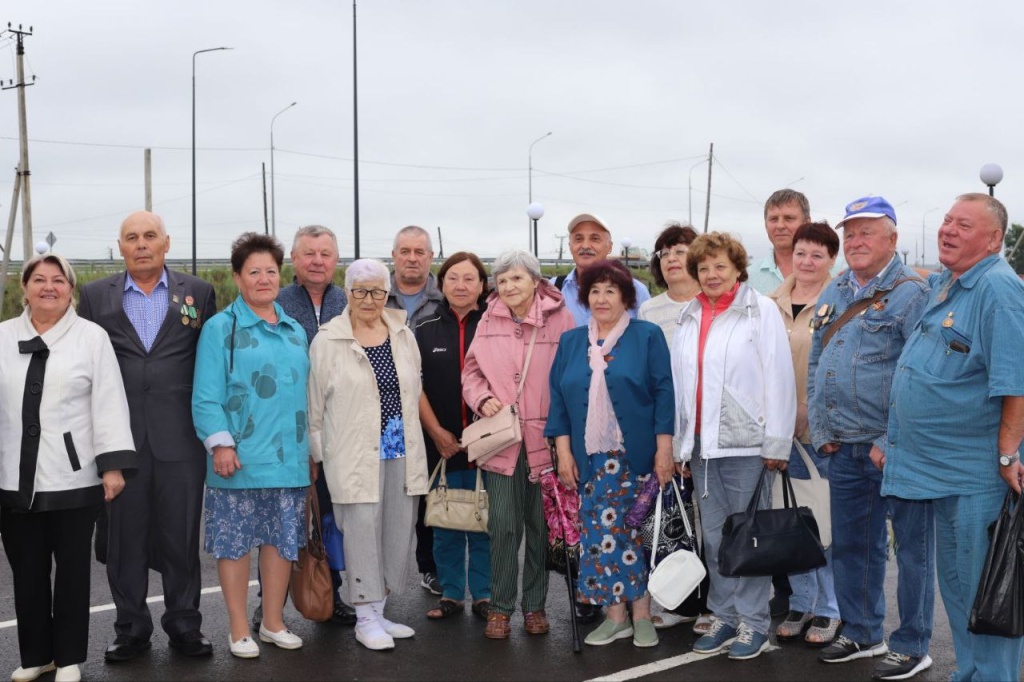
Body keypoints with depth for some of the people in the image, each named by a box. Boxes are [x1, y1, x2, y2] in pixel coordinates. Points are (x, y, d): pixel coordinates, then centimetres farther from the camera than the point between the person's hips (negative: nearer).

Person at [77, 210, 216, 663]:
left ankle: (184, 626, 21)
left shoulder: (198, 293, 7)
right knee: (124, 538, 8)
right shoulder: (95, 296, 8)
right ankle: (131, 629, 21)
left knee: (181, 536, 7)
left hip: (180, 438, 0)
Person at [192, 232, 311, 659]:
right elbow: (206, 396, -9)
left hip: (289, 459, 5)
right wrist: (220, 443, -17)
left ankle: (273, 622, 26)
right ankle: (239, 630, 16)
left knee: (282, 540, 12)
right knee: (235, 541, 4)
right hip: (239, 461, -5)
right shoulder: (221, 328, -5)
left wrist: (311, 447, 14)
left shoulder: (295, 332, 13)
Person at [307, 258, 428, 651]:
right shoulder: (327, 342, -3)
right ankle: (365, 619, 10)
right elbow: (314, 405, 0)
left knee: (399, 533, 7)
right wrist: (318, 456, 1)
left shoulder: (403, 337, 9)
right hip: (355, 454, -4)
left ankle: (377, 611, 22)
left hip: (402, 452, 5)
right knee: (363, 531, -3)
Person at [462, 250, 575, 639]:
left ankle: (535, 605, 23)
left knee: (540, 526, 9)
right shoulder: (488, 323, 5)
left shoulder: (560, 319, -4)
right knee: (503, 526, 2)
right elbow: (471, 371, 15)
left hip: (545, 439, -1)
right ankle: (500, 607, 15)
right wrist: (482, 398, -5)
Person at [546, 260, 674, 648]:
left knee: (637, 533, 0)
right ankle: (615, 615, 12)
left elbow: (664, 393, -4)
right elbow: (558, 398, 9)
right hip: (591, 458, 3)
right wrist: (563, 451, 1)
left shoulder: (648, 336, 1)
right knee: (600, 533, 2)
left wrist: (664, 449, -10)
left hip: (638, 456, -3)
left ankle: (642, 614, 11)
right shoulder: (570, 342, 11)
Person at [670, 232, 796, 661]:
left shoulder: (761, 310, -3)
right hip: (701, 444, 5)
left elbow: (779, 378, -7)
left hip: (744, 443, -5)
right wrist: (680, 443, 10)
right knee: (714, 535, 11)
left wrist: (776, 443, -10)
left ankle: (753, 622, 13)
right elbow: (678, 381, 12)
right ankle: (725, 617, 21)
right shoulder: (689, 318, 12)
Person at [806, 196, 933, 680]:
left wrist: (892, 442, -17)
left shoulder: (911, 293, -10)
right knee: (850, 544, 16)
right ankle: (861, 633, 30)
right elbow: (815, 366, 17)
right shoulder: (833, 295, 13)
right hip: (845, 449, 7)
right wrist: (821, 431, 8)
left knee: (912, 547, 4)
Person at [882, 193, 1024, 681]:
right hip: (941, 471, 9)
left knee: (982, 591, 1)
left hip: (978, 476, -9)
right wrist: (893, 441, 20)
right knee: (956, 585, 19)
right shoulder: (940, 286, 13)